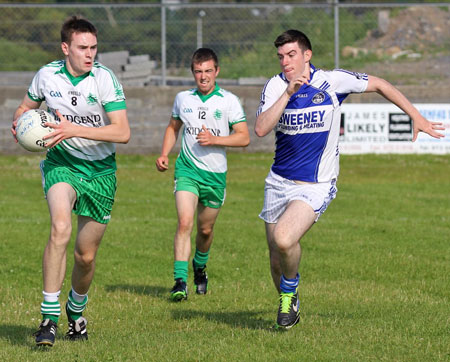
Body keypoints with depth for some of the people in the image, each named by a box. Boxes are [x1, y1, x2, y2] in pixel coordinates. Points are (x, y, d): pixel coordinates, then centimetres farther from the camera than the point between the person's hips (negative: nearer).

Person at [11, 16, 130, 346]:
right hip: (61, 162, 0)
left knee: (86, 255, 6)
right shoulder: (47, 75, -6)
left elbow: (123, 132, -22)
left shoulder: (104, 79, -15)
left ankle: (76, 309, 38)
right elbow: (26, 106, 15)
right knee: (60, 228, -29)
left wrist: (74, 129, -30)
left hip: (100, 170, 0)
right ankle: (49, 316, -26)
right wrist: (20, 122, -9)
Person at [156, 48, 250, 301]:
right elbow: (173, 127, 22)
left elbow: (244, 138, -6)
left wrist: (214, 139, -18)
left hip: (215, 174, 0)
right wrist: (164, 155, 8)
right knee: (185, 223, -18)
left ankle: (200, 267, 42)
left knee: (205, 229, 11)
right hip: (187, 169, 0)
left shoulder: (229, 101, -3)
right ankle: (180, 282, -22)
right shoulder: (183, 98, 6)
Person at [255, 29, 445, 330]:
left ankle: (290, 291, 3)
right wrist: (289, 93, -26)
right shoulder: (276, 86, -4)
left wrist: (417, 117, 8)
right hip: (279, 181, 3)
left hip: (315, 187, -3)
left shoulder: (332, 81, -9)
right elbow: (261, 129, -19)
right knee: (277, 259, 6)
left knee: (284, 240, -26)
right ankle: (289, 305, 34)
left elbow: (379, 85, 6)